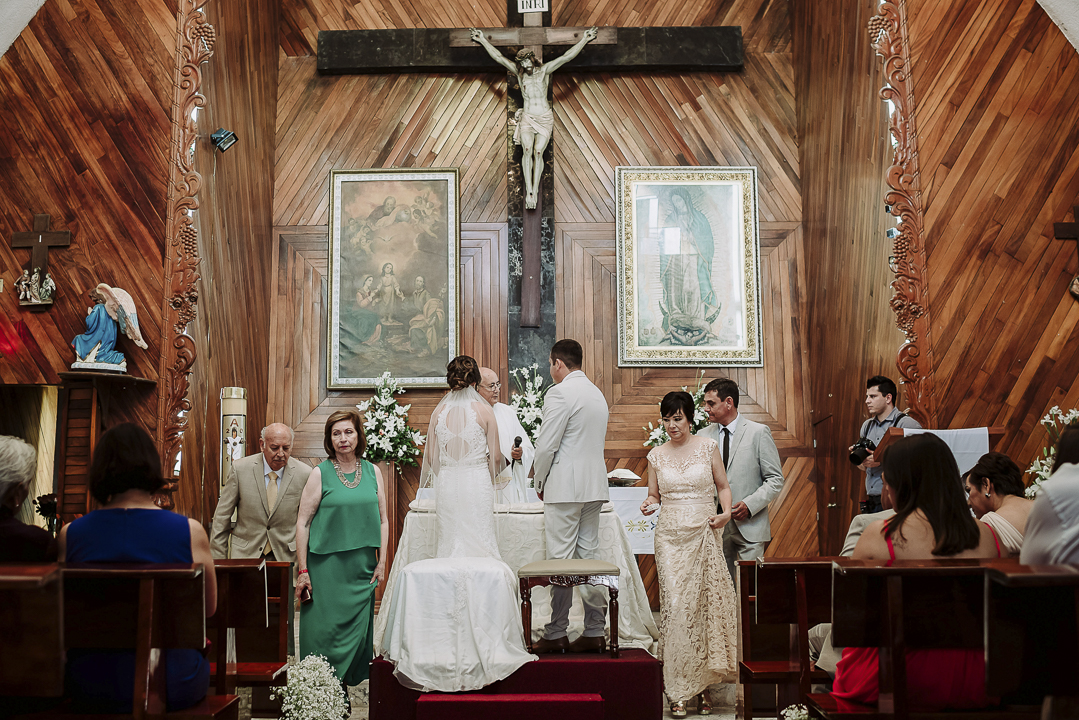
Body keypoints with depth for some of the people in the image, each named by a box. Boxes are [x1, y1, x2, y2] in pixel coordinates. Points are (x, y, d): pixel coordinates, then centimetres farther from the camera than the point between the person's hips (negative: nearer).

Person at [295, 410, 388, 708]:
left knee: (356, 632, 7)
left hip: (361, 569, 3)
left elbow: (382, 519, 10)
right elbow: (302, 522, -4)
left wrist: (381, 562, 3)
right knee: (324, 631, -1)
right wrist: (303, 571, -8)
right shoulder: (320, 474, -3)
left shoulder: (373, 471, 7)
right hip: (326, 568, -3)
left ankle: (342, 694, 22)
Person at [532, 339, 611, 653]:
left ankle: (556, 634, 1)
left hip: (565, 486, -8)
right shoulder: (598, 394, 17)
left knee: (561, 559, -4)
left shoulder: (559, 393, -11)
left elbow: (547, 446, -14)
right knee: (590, 555, 10)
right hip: (594, 486, 8)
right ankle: (595, 633, 13)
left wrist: (539, 483, 2)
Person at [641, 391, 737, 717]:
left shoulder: (708, 447, 3)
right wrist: (649, 504, -7)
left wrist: (726, 512, -7)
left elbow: (723, 486, 10)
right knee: (676, 607, -6)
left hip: (703, 534, 0)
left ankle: (703, 683, 14)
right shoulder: (656, 455, 7)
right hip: (670, 536, 1)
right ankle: (680, 690, 1)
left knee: (705, 604, 0)